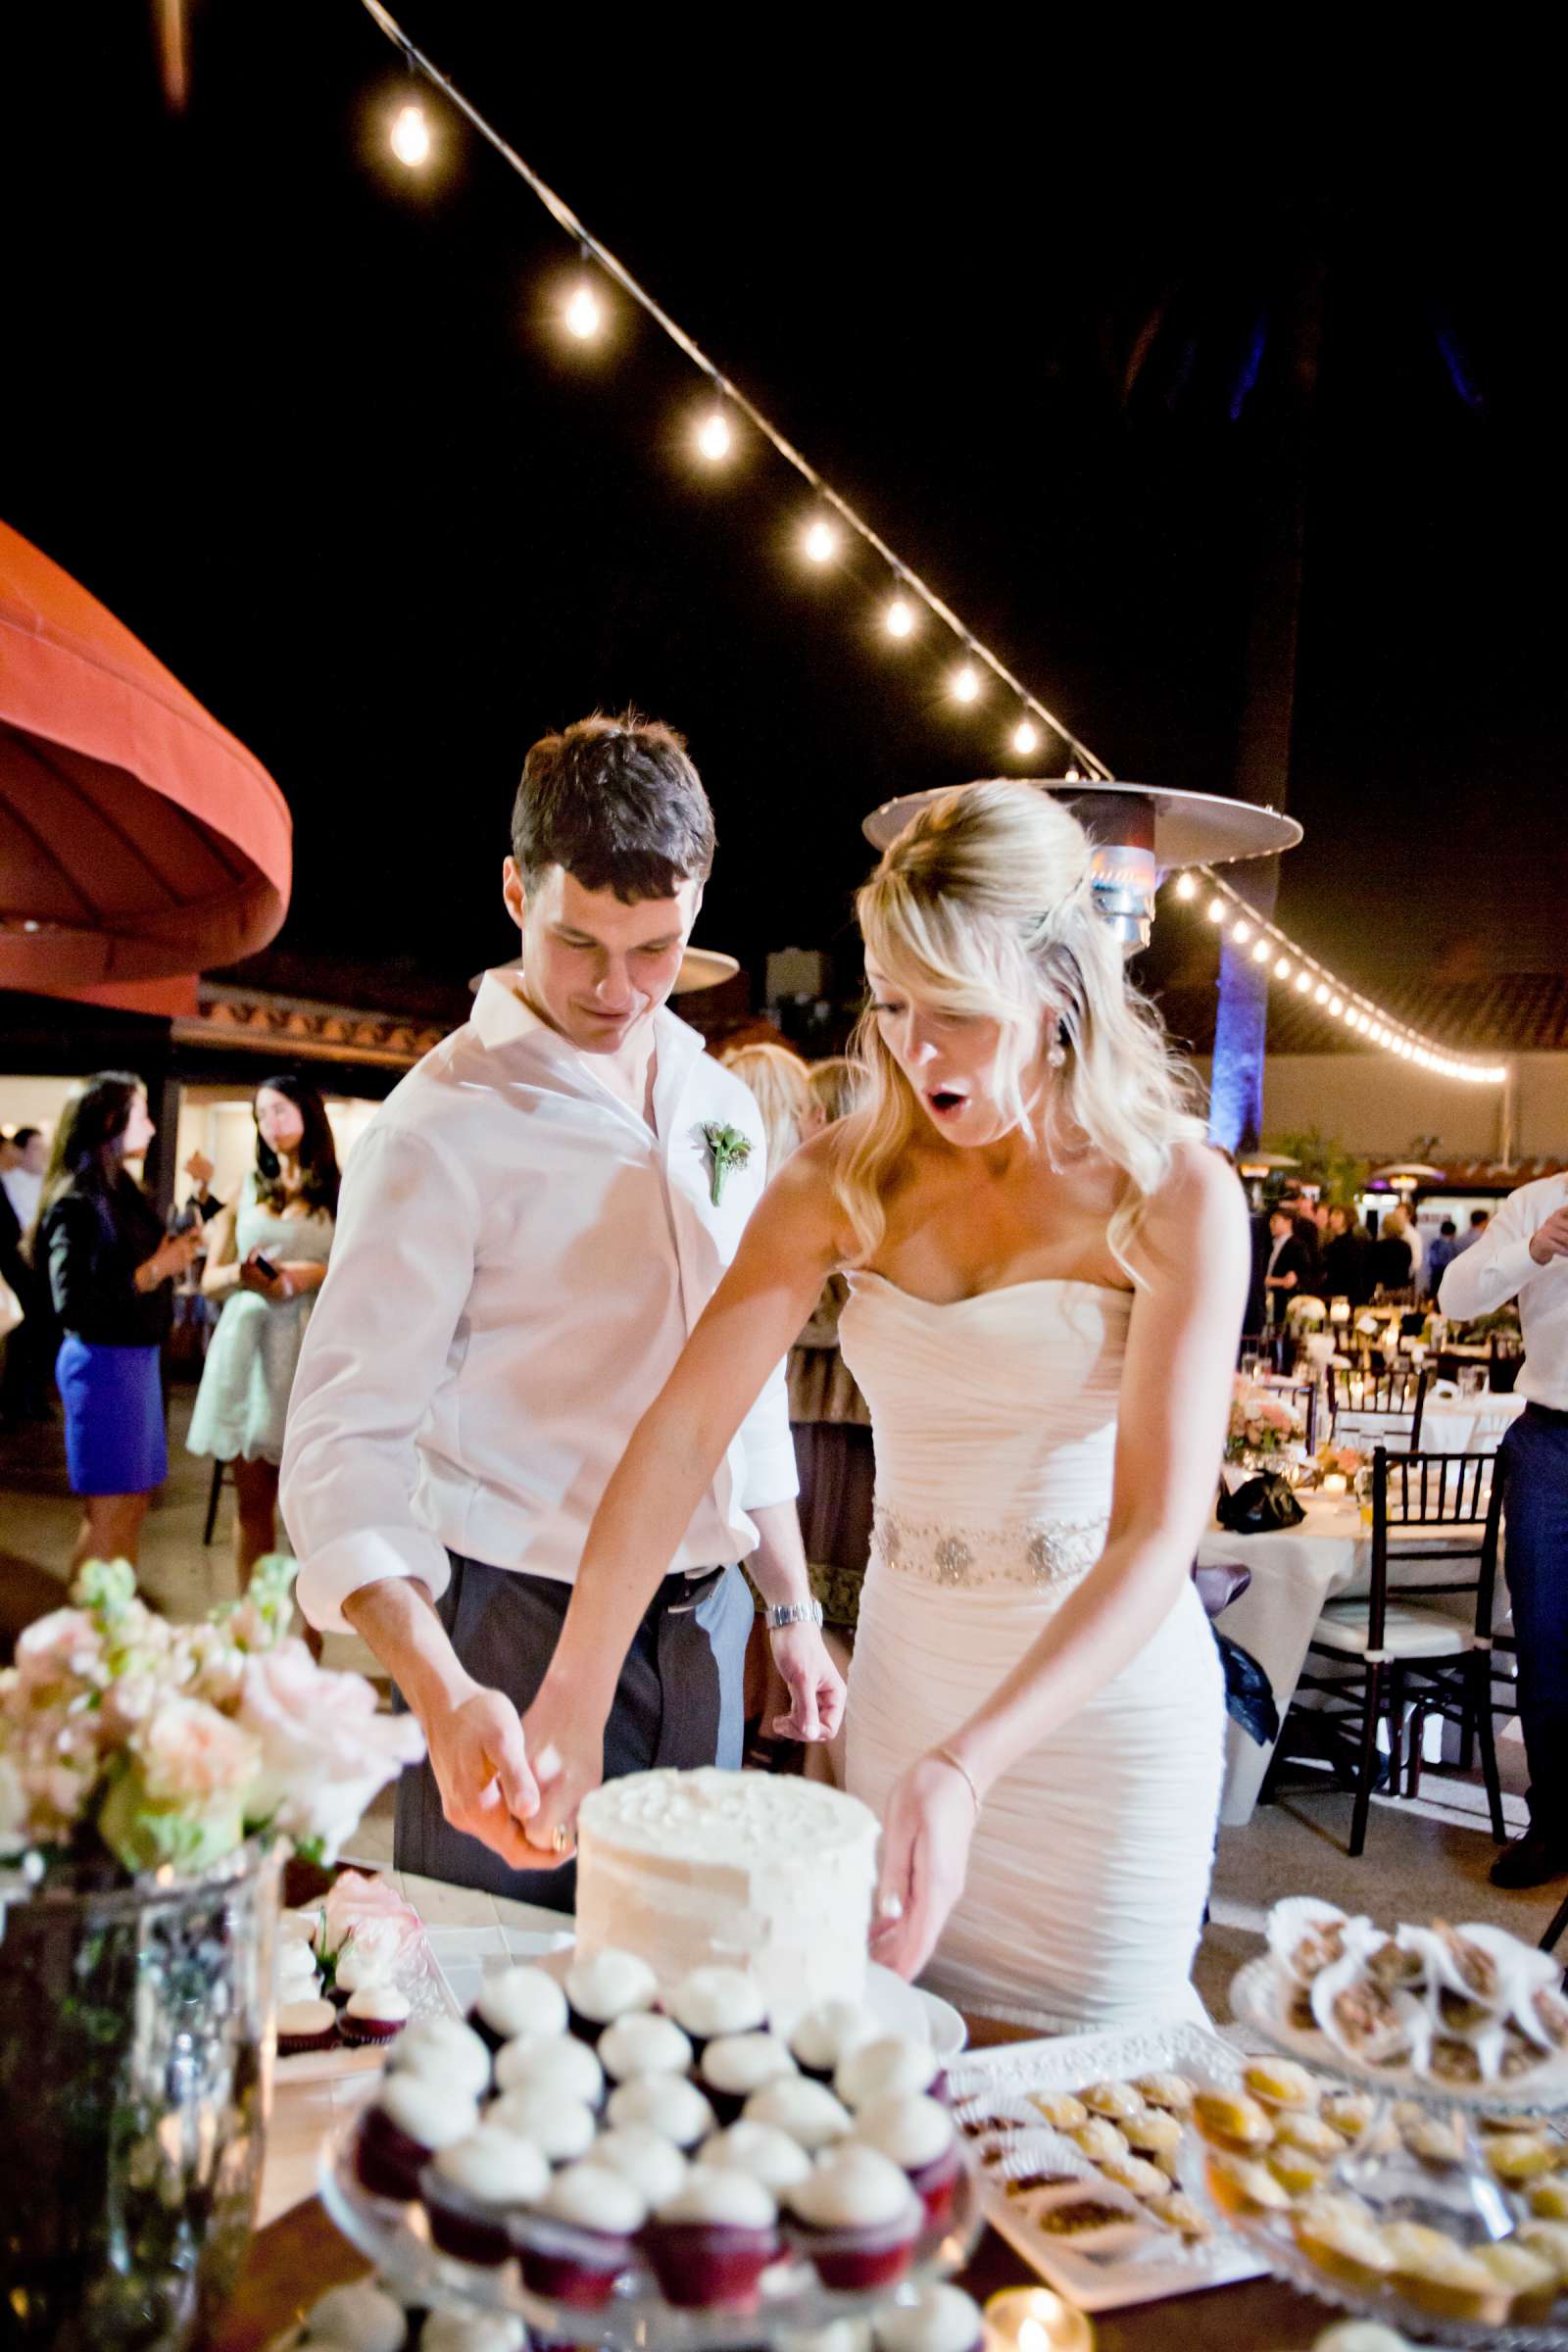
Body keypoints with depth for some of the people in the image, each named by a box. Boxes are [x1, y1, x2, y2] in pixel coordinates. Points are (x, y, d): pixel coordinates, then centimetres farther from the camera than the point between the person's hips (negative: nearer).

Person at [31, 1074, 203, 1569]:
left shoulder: (121, 1190, 10)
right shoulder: (76, 1203, -15)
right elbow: (71, 1304, -21)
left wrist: (176, 1254, 3)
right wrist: (153, 1271, -19)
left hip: (138, 1356, 9)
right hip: (104, 1363, -9)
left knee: (133, 1506, 14)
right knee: (107, 1514, -1)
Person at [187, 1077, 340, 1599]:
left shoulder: (340, 1193, 6)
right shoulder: (248, 1188, 15)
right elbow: (210, 1281, 13)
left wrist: (315, 1275, -16)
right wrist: (243, 1274, -9)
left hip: (308, 1349, -3)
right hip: (246, 1344, 3)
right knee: (252, 1500, 5)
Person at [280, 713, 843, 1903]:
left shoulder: (722, 1105, 6)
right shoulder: (447, 1124, -14)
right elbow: (346, 1439, -21)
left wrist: (791, 1610, 14)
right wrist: (441, 1693, -35)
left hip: (700, 1627, 6)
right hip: (518, 1636, -5)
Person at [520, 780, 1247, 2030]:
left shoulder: (1173, 1195, -13)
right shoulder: (843, 1181, -3)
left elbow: (1158, 1531, -20)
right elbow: (682, 1430, -11)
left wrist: (966, 1766, -31)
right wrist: (573, 1697, -20)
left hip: (1106, 1693, -3)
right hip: (902, 1678, 3)